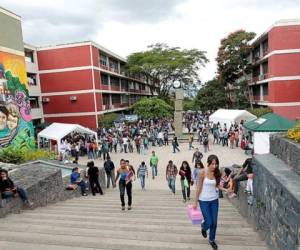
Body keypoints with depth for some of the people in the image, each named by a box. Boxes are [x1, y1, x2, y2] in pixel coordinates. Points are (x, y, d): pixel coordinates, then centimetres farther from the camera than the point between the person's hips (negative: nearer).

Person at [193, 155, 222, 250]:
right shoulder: (203, 172, -17)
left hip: (214, 200, 3)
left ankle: (212, 240, 37)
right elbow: (199, 187, -11)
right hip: (204, 201, -3)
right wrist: (196, 202, -6)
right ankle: (203, 228, 40)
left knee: (214, 222, 11)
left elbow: (217, 185, 6)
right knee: (209, 222, 2)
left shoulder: (217, 173, -8)